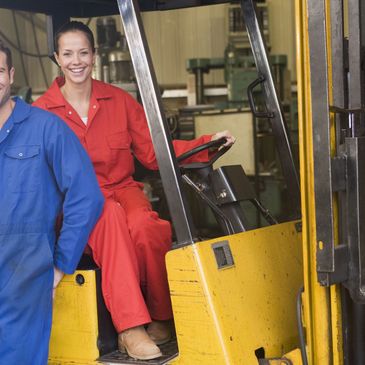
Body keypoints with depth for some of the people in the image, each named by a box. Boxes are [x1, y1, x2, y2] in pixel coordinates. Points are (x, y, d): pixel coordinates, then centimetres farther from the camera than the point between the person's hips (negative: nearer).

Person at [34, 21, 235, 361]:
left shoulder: (119, 100, 8)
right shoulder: (41, 112, 1)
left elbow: (154, 152, 4)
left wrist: (208, 143, -5)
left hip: (122, 189, 2)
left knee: (144, 225, -34)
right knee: (111, 215, -38)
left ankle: (160, 318, -13)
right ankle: (129, 328, -38)